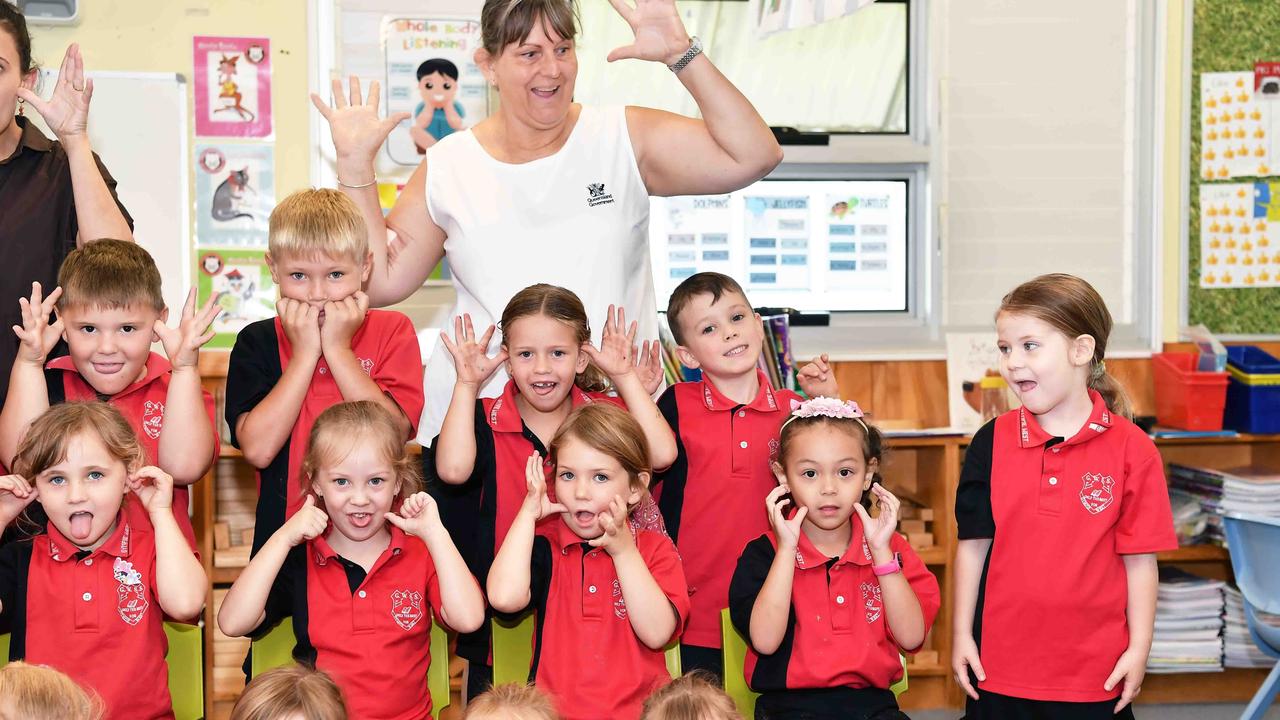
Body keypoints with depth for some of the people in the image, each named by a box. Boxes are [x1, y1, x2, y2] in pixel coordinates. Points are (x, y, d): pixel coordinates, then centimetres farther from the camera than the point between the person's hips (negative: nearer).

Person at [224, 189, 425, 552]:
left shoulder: (392, 331, 4)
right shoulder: (257, 341, 5)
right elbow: (258, 449, -9)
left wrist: (337, 348, -8)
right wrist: (305, 353, -8)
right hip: (286, 532, -2)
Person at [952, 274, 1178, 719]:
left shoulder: (1130, 449, -6)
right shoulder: (992, 443, -1)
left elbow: (1139, 558, -3)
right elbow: (973, 544, 4)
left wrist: (1139, 649, -3)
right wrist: (961, 633, 3)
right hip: (999, 664, 2)